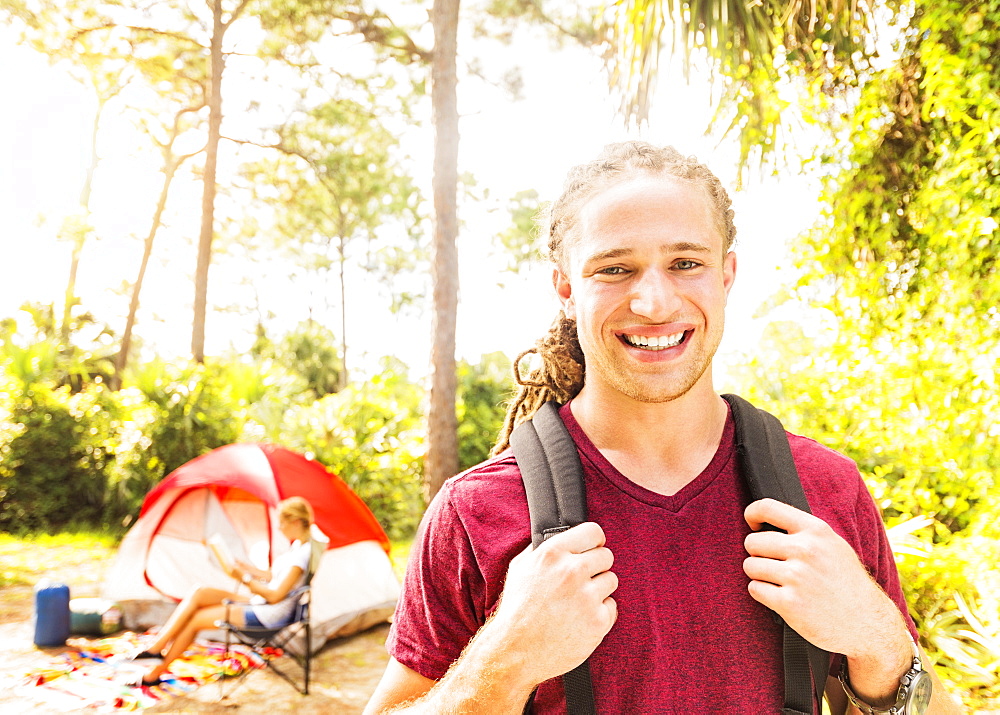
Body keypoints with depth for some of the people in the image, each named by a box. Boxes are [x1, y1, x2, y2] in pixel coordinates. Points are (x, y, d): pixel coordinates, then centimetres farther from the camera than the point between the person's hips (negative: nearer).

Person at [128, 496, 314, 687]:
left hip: (270, 614, -9)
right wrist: (247, 568, 12)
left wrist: (244, 578, -16)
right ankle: (156, 647, -2)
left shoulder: (302, 553, -21)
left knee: (195, 620, -5)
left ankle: (156, 672, 11)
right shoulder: (297, 545, 9)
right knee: (198, 594, -2)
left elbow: (275, 595, -22)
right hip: (259, 603, 9)